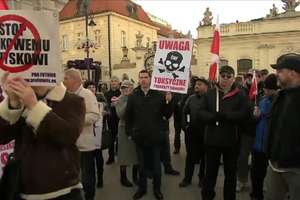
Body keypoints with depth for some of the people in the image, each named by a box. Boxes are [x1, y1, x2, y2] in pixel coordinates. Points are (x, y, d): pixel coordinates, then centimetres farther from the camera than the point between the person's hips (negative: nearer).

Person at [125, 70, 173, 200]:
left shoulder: (159, 95, -5)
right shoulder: (133, 96, 0)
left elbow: (167, 115, -7)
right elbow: (128, 116, 4)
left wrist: (168, 102, -22)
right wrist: (129, 132, 3)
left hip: (155, 137, -1)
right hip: (140, 137, 2)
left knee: (156, 165, 13)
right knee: (142, 165, 17)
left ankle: (157, 189, 33)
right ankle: (142, 188, 35)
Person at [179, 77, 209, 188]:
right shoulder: (191, 98, 5)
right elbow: (184, 112, 12)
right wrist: (185, 125, 7)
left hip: (205, 133, -4)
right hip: (191, 132, 4)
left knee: (204, 156, 13)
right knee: (190, 156, 12)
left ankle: (202, 177, 31)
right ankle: (187, 178, 24)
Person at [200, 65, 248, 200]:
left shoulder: (240, 95, -1)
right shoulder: (210, 93, 4)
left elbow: (242, 114, -13)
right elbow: (201, 112, -3)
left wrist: (224, 115, -24)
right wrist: (214, 116, -22)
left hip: (231, 140, -1)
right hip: (212, 139, 1)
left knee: (230, 171, 15)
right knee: (210, 170, 13)